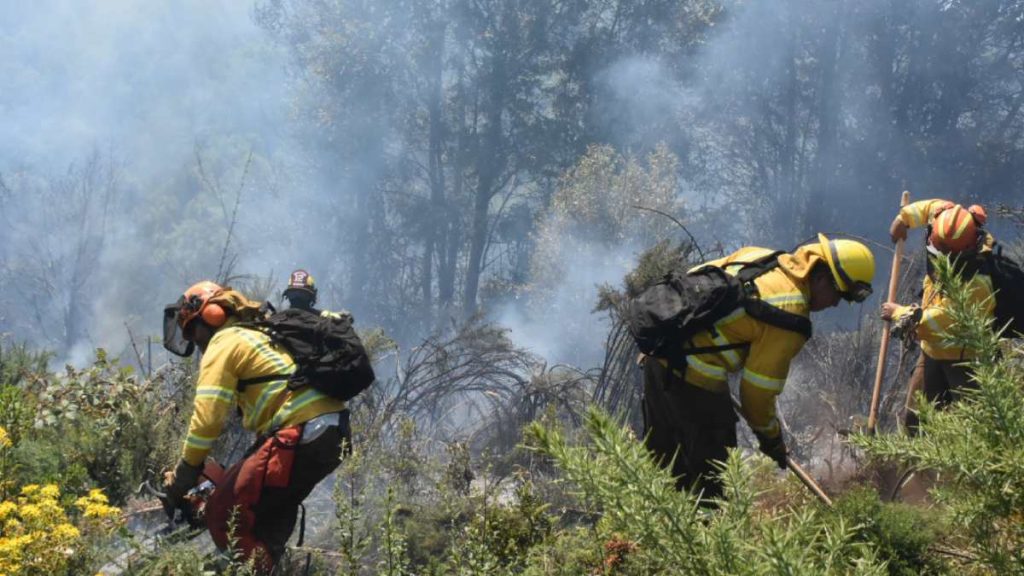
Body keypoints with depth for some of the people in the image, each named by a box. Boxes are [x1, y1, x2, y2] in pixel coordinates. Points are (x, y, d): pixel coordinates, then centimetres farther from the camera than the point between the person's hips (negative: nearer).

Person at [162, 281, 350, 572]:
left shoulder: (225, 342, 0)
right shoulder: (259, 335, 29)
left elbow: (207, 417, -10)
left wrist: (181, 478, -1)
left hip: (300, 435, -10)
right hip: (332, 433, 10)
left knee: (224, 515, -7)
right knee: (270, 515, 25)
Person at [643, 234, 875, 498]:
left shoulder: (757, 255, 9)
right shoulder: (791, 316, -14)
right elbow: (758, 388, -10)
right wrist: (771, 438, 6)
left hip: (659, 351, 9)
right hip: (696, 375, -9)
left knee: (663, 458, 21)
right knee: (707, 472, 4)